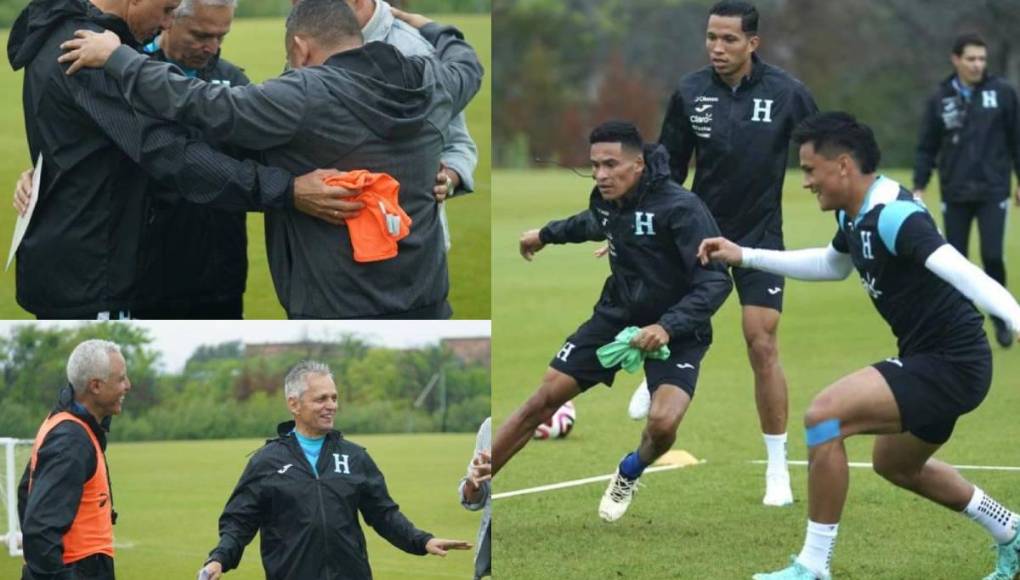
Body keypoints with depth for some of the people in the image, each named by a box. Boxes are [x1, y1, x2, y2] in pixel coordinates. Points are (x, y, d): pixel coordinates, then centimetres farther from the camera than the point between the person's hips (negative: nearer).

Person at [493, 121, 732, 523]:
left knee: (662, 424, -27)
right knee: (543, 400, 0)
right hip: (617, 316, 5)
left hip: (675, 331, -5)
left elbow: (716, 281, -27)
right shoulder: (606, 201, -6)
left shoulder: (681, 207, -26)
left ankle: (629, 475, 10)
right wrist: (546, 235, 38)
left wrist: (669, 327, -39)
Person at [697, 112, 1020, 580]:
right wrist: (745, 256, 29)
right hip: (931, 360, 11)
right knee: (895, 464, 29)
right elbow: (831, 265, 30)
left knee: (824, 416, -19)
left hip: (950, 365, -11)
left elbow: (960, 271, -37)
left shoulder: (894, 216, -23)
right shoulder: (857, 216, 7)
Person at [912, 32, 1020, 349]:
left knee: (992, 255, -8)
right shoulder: (940, 99, 2)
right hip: (955, 195, 1)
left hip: (993, 192, -1)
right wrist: (919, 187, -1)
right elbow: (927, 147, 5)